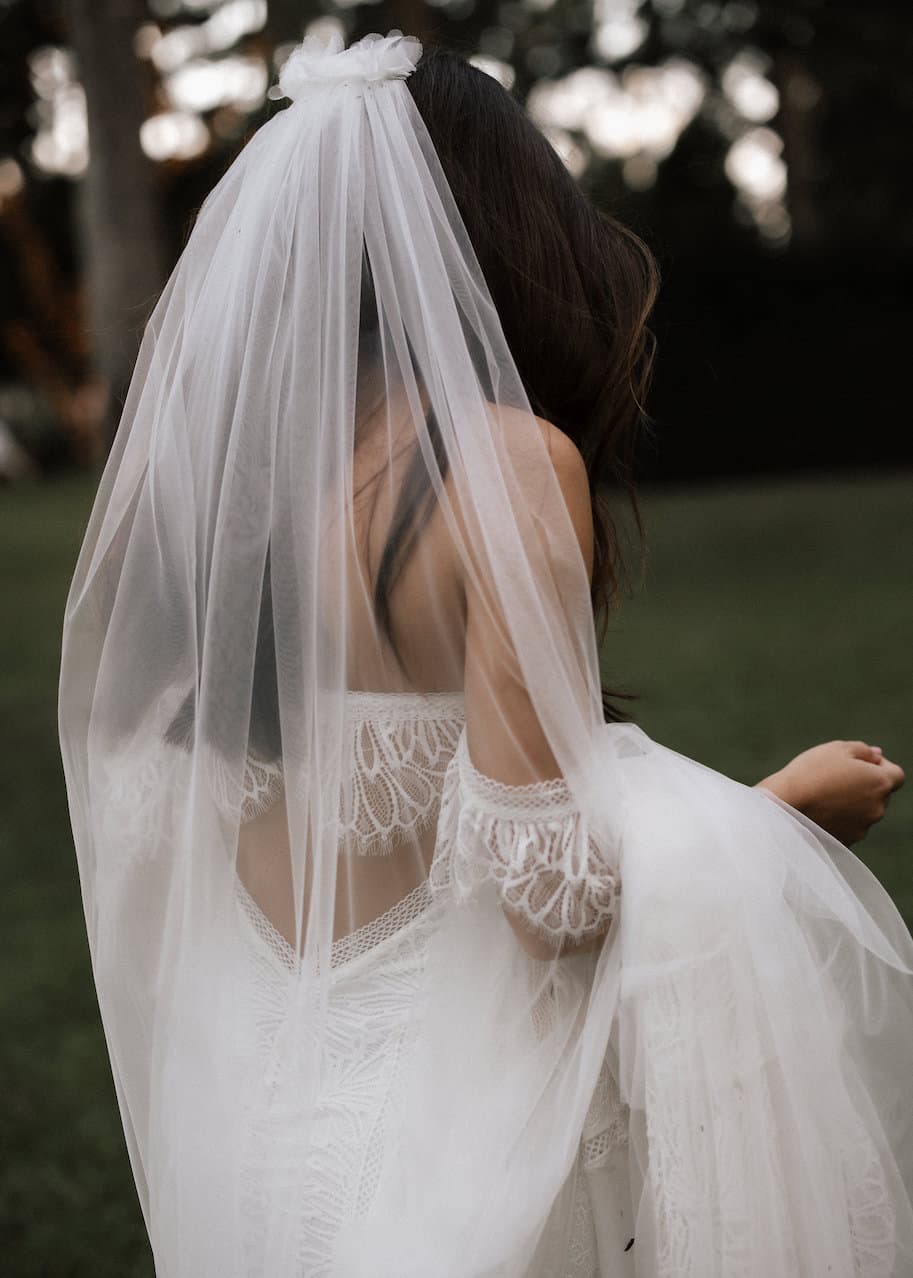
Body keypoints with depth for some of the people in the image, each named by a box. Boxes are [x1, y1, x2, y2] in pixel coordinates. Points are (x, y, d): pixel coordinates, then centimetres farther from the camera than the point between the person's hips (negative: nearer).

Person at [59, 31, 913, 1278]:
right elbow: (548, 889, -22)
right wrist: (791, 801, -9)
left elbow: (134, 783, 6)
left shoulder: (209, 451, -3)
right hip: (438, 1092, -6)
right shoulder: (509, 460, -20)